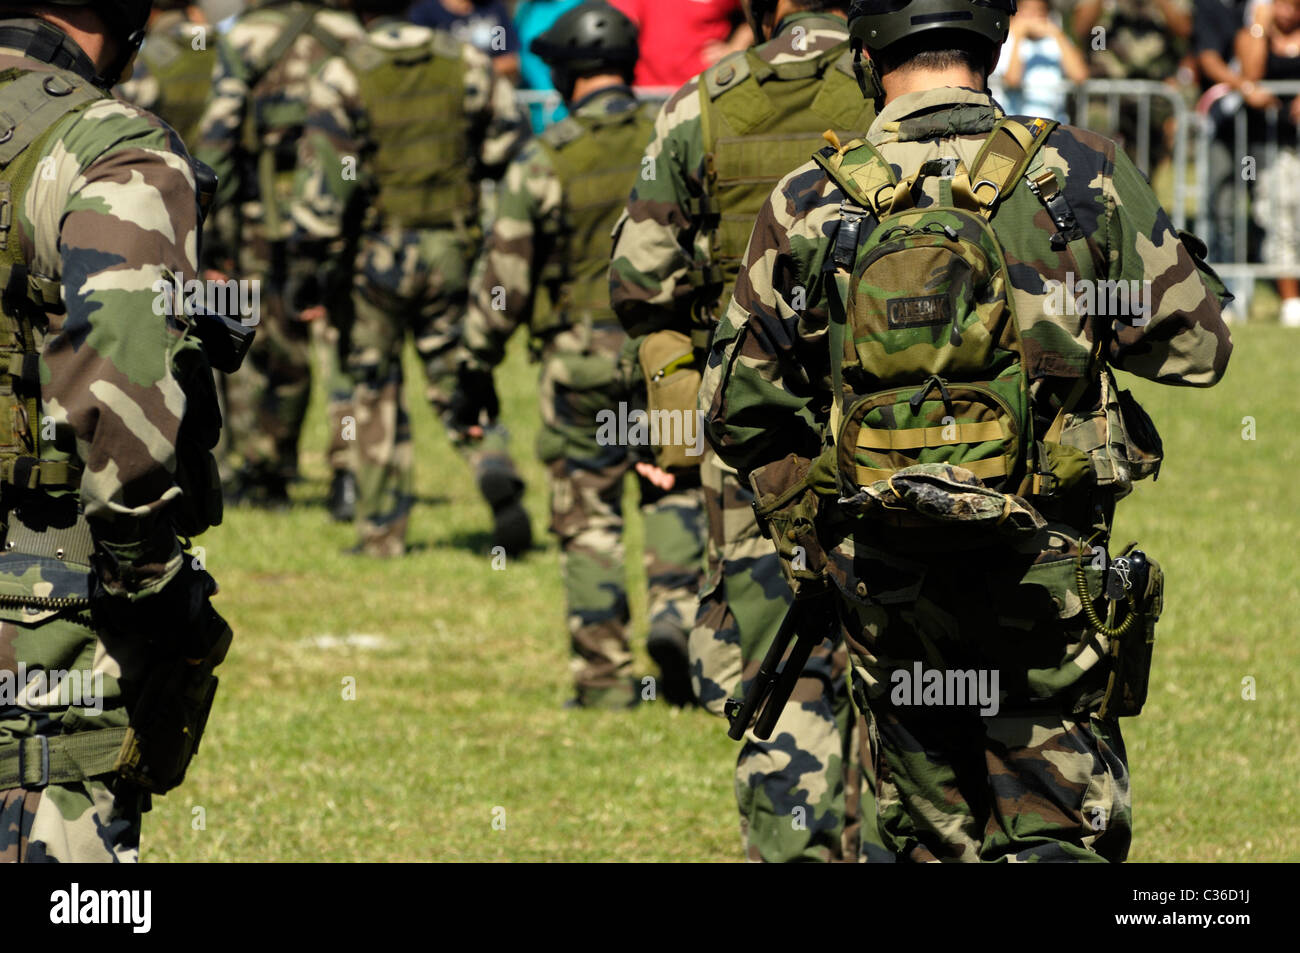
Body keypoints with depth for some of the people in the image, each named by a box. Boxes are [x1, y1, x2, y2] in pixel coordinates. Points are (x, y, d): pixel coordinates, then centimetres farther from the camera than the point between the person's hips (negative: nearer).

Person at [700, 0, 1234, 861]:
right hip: (1046, 565, -2)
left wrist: (814, 542, 17)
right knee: (1060, 830, 3)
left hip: (888, 573, 2)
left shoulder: (811, 203, -2)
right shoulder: (1081, 175, -6)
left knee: (931, 832, 17)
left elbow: (740, 404, 3)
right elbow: (1196, 344, -1)